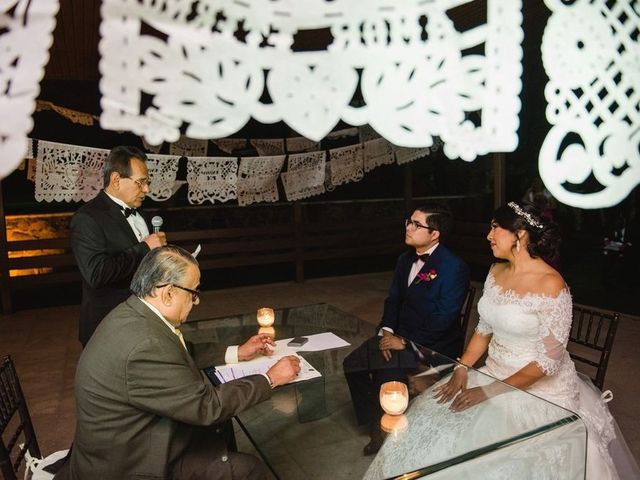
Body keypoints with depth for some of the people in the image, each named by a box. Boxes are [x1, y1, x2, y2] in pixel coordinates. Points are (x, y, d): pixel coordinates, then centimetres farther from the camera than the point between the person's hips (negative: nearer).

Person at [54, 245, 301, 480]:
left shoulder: (132, 314, -5)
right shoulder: (144, 345, -33)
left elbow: (181, 360, 11)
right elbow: (207, 406, -24)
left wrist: (237, 353, 12)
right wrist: (269, 379, -12)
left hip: (130, 445, 9)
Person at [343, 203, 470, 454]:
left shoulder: (453, 268, -18)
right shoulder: (406, 259, 7)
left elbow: (443, 320, -21)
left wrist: (405, 342, -19)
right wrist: (386, 331, -6)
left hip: (433, 345, -7)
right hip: (400, 334, 7)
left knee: (386, 375, -25)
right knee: (352, 364, -9)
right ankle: (377, 427, 8)